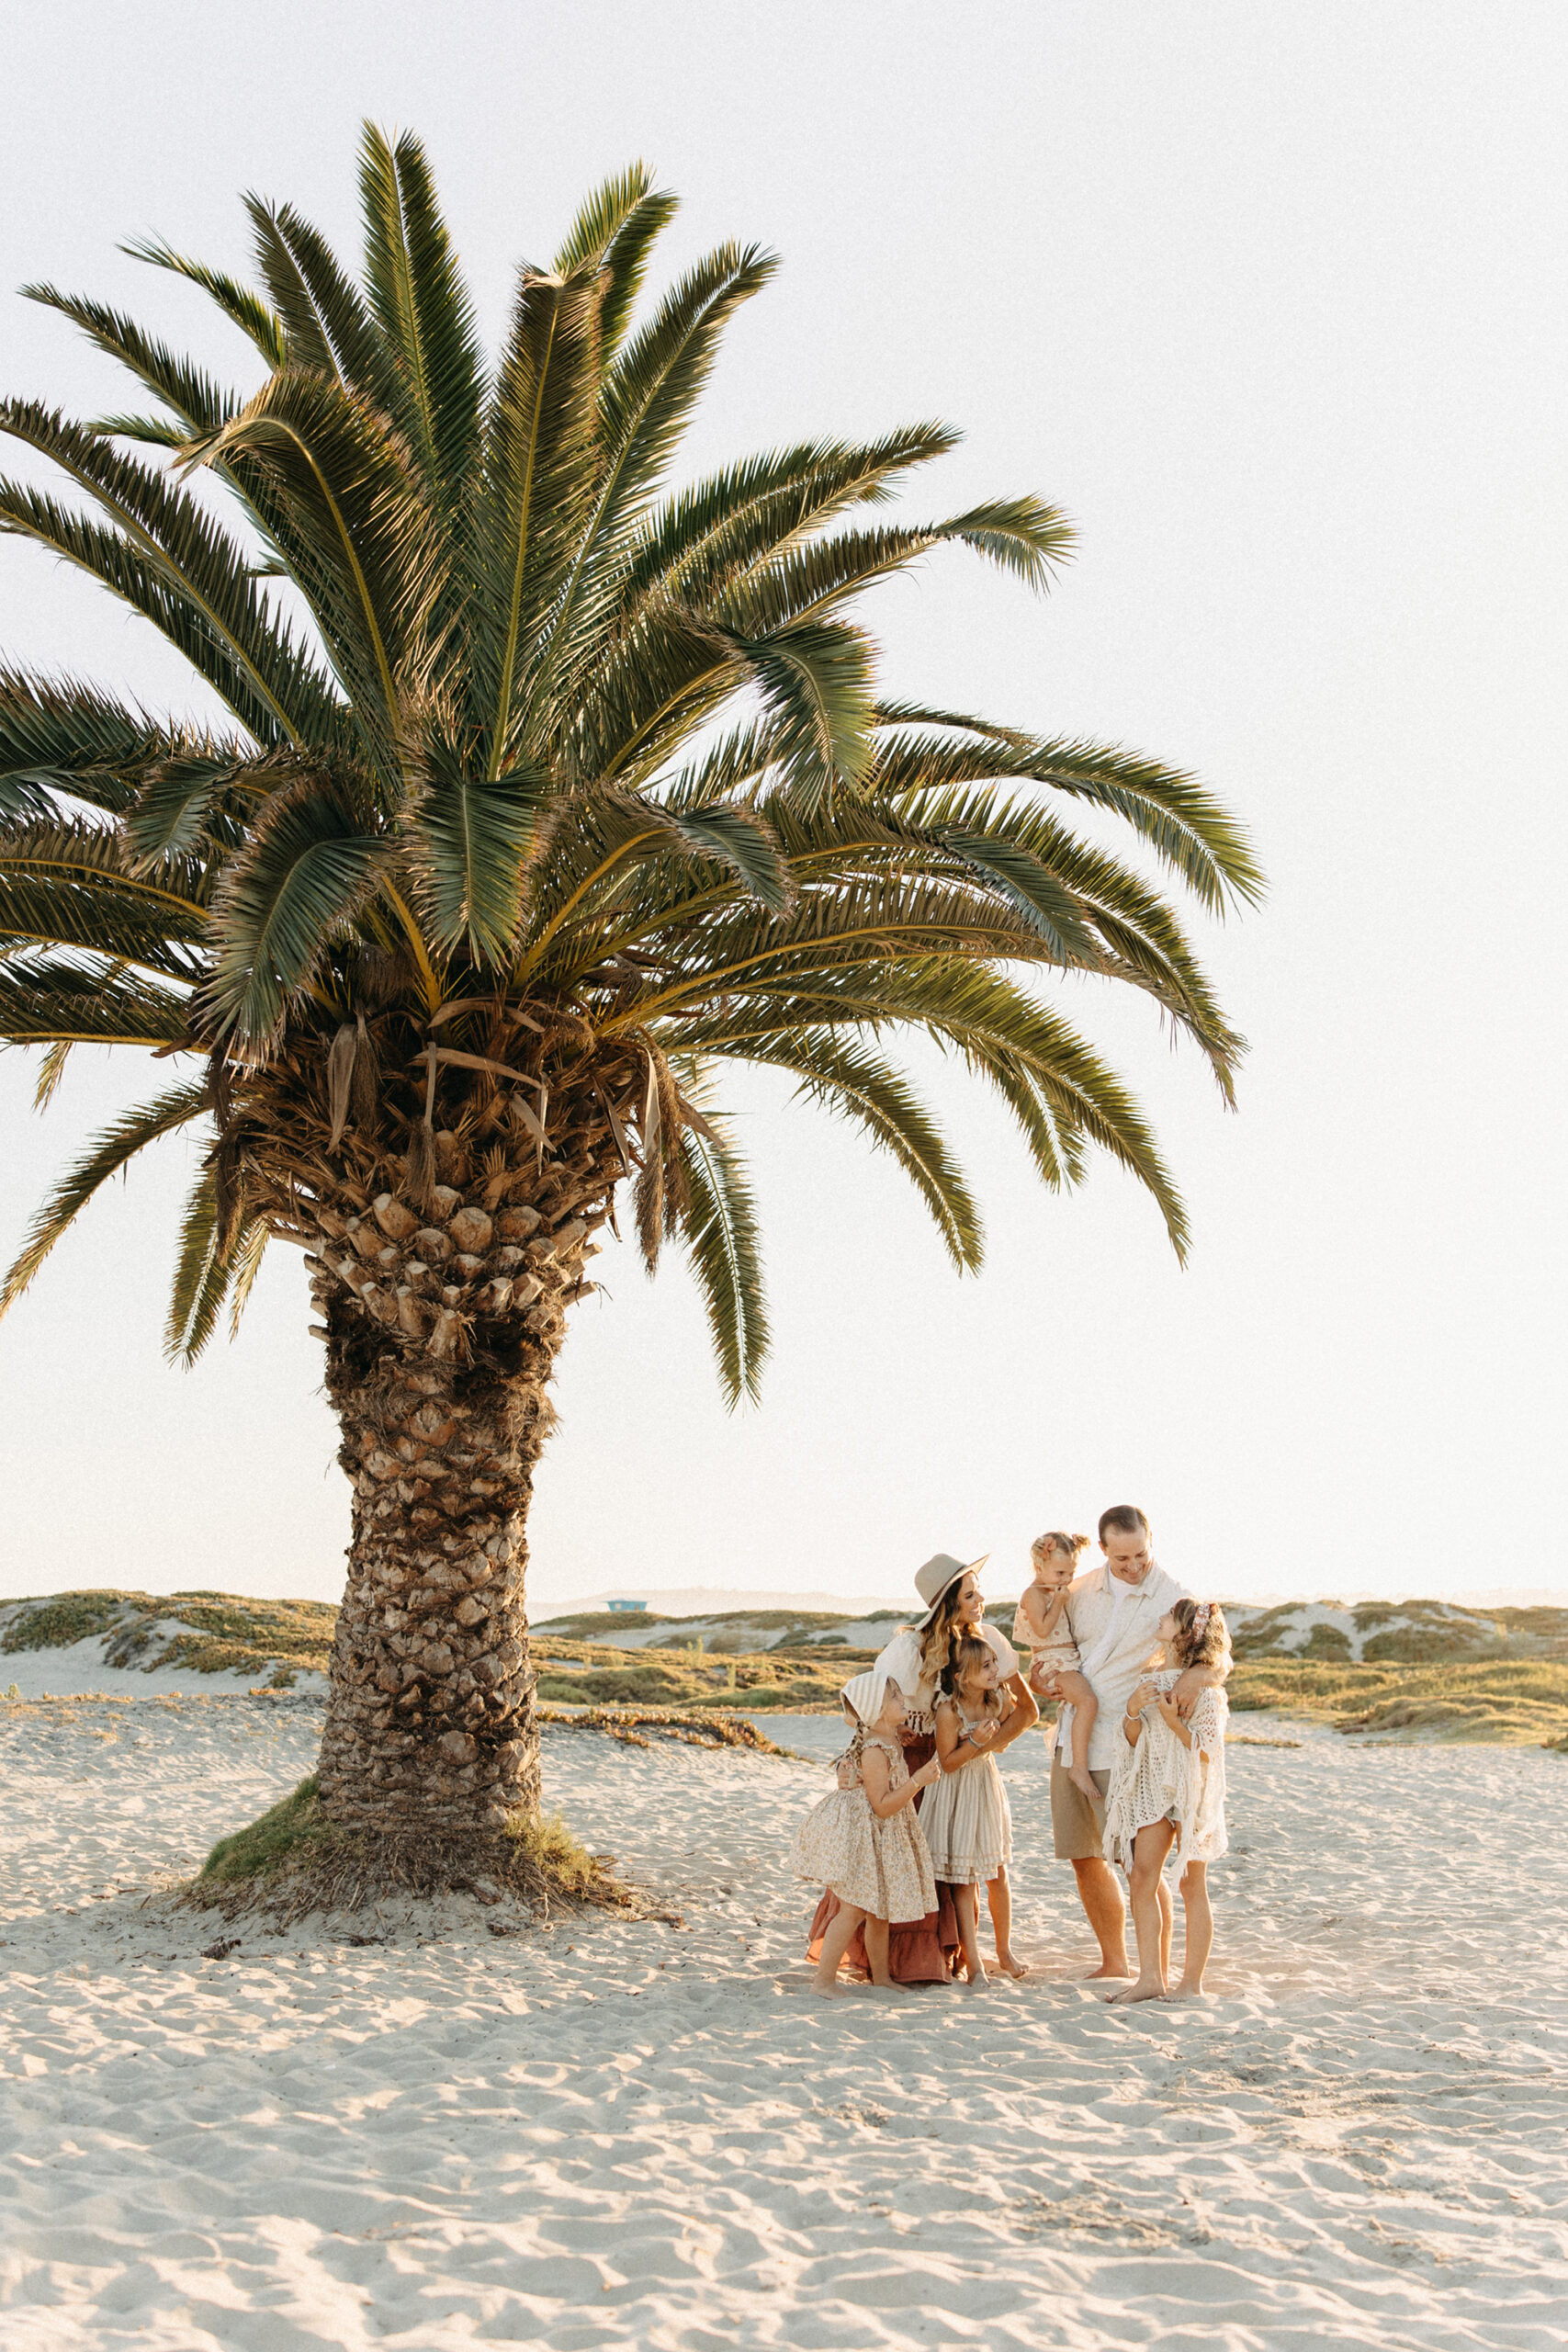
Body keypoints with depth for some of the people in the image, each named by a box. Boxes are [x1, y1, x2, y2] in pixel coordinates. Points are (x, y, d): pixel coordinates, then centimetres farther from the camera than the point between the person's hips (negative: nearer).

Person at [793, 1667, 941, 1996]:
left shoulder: (889, 1739, 4)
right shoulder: (874, 1752, -24)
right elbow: (882, 1806, -26)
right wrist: (919, 1780, -28)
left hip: (883, 1841, 10)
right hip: (860, 1838, -10)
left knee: (879, 1910, 16)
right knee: (855, 1909, -7)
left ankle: (881, 1976, 27)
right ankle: (824, 1978, 0)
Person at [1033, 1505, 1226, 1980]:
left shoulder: (1173, 1599, -6)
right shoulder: (1081, 1591, 8)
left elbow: (1221, 1659, -8)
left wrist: (1198, 1674, -31)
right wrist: (1038, 1676, -1)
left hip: (1129, 1747, -5)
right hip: (1073, 1741, 5)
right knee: (1085, 1859, 13)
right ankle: (1114, 1962, 28)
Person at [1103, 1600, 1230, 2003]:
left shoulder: (1203, 1685, -9)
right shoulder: (1154, 1681, 11)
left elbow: (1207, 1749, -13)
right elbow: (1134, 1740, 11)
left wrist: (1172, 1718, -22)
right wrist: (1132, 1711, -9)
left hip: (1192, 1792, -6)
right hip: (1153, 1789, 6)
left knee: (1192, 1886, 0)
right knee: (1143, 1879, -1)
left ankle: (1191, 1982, 7)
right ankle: (1152, 1977, 2)